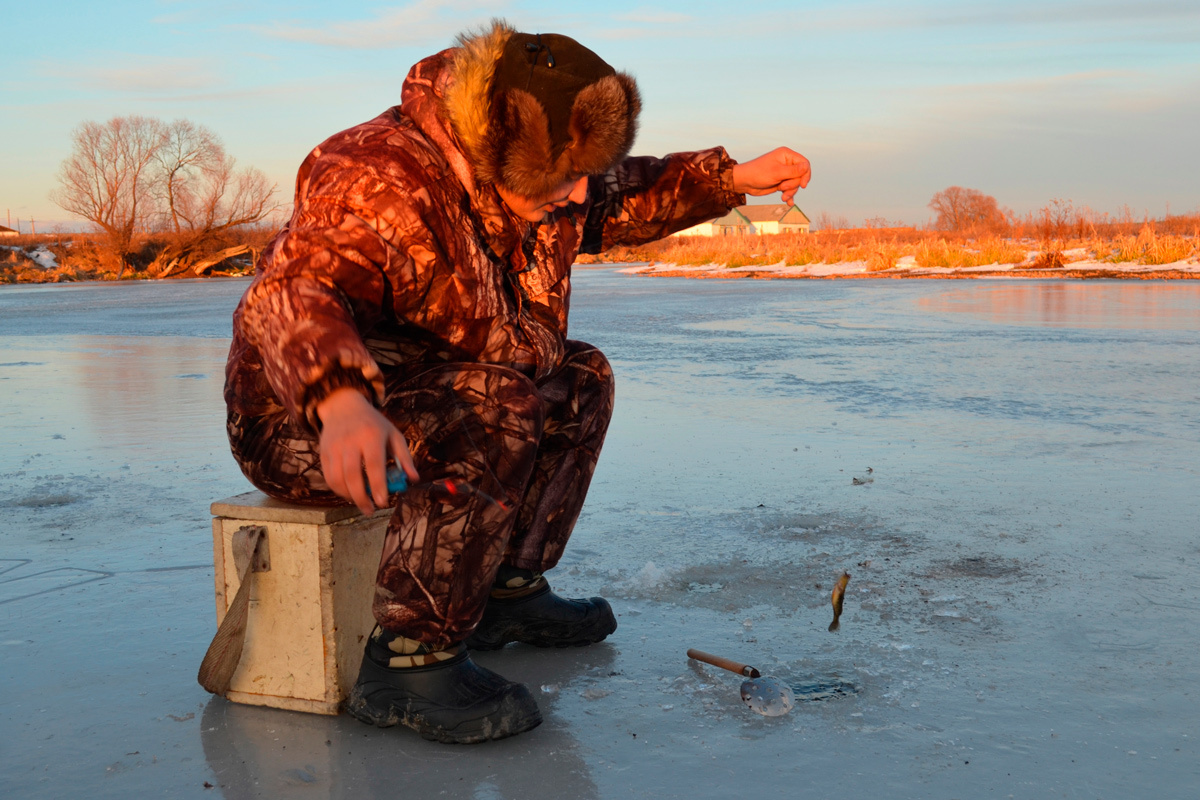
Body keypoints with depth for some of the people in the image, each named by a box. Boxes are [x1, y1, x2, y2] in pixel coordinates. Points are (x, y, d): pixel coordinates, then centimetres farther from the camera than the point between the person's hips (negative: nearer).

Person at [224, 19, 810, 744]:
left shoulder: (519, 179, 1)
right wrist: (339, 400, -60)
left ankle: (510, 589, 11)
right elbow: (287, 297, -41)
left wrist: (736, 179, 6)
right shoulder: (383, 184, -28)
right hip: (300, 422, -9)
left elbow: (622, 201, 17)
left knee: (583, 378, 9)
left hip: (434, 396, 9)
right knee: (497, 412, -33)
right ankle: (409, 659, -27)